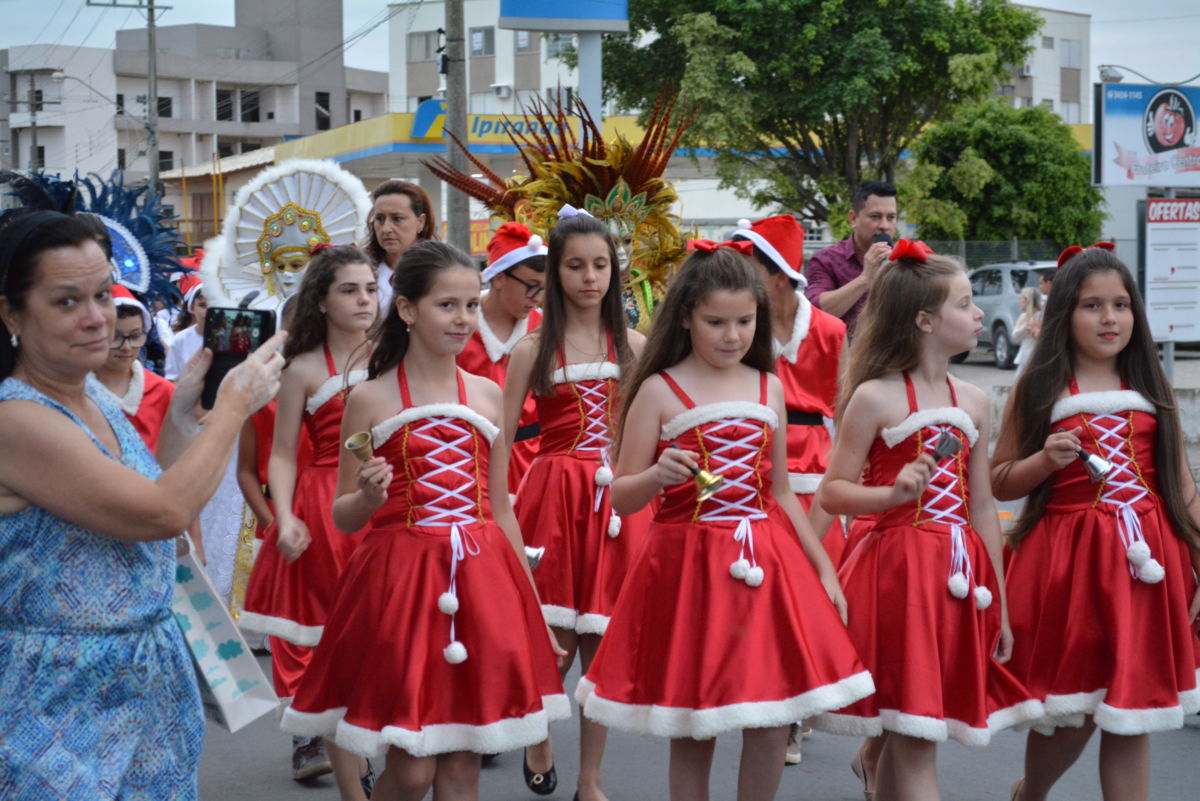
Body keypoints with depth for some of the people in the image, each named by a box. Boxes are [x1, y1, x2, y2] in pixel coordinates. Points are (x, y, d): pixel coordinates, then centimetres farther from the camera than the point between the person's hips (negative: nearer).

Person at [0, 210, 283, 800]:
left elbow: (157, 503, 16)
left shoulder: (95, 397, 6)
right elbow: (165, 514, -22)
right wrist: (234, 406, -11)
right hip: (63, 702, -8)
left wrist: (182, 413, 5)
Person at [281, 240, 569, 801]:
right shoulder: (370, 399, -2)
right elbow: (343, 517, 3)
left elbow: (499, 508, 13)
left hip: (481, 576, 3)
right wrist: (368, 496, -20)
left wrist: (529, 603, 13)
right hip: (401, 576, -3)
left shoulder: (487, 395, 7)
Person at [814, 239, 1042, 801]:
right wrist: (894, 494, -24)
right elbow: (831, 492, -5)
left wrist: (999, 606, 13)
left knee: (910, 728, 12)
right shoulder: (875, 396, -7)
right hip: (898, 567, -5)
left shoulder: (972, 402, 9)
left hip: (960, 575, 6)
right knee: (915, 735, -5)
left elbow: (982, 507, 12)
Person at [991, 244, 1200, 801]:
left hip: (1146, 560, 2)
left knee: (1131, 717, 3)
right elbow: (1000, 483, 4)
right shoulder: (1038, 391, 1)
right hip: (1067, 560, -2)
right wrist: (1046, 460, -14)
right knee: (1069, 712, 5)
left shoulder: (1151, 388, 9)